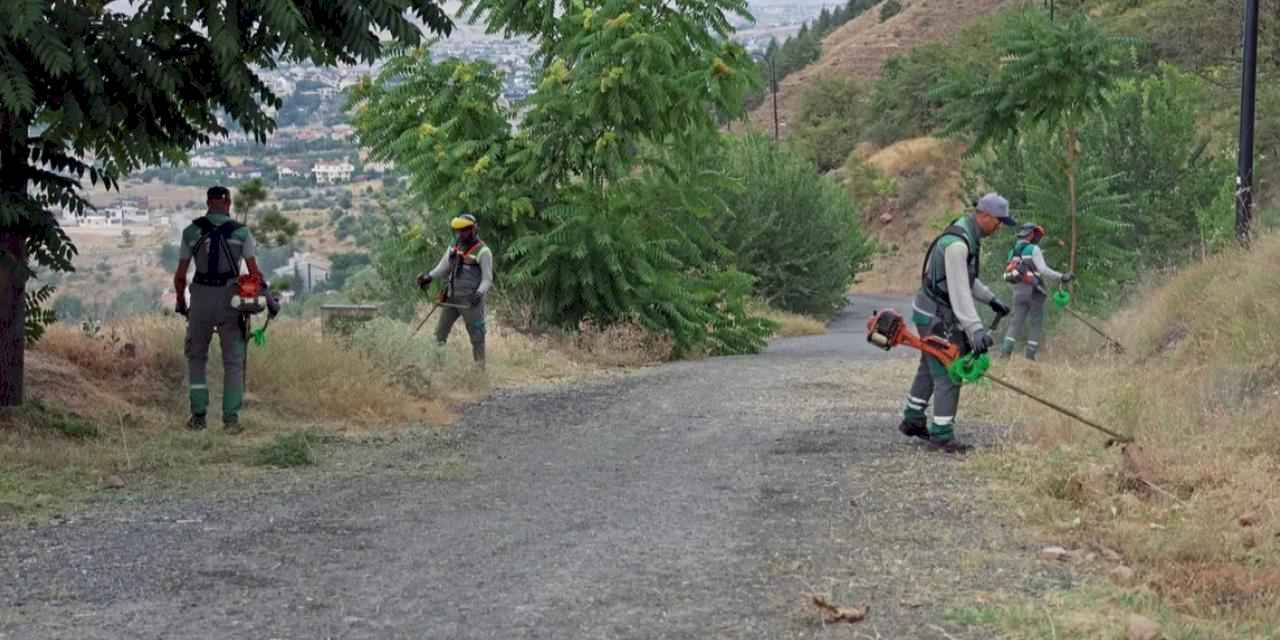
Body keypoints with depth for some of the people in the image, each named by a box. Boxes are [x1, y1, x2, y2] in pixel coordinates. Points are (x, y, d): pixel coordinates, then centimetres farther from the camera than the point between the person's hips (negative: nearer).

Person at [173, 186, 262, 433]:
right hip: (231, 298, -1)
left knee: (197, 357, 16)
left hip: (201, 298, 1)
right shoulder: (241, 231, 2)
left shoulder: (191, 231, 4)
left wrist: (180, 302, 19)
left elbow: (180, 276, 5)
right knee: (233, 361, 6)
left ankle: (198, 415, 10)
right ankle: (231, 418, -2)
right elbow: (254, 272, -3)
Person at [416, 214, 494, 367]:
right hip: (452, 298, 7)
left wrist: (479, 293, -29)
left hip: (470, 300, -6)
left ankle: (479, 367, 11)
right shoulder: (454, 247, 7)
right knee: (440, 332, 10)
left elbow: (487, 279, -12)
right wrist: (429, 277, -1)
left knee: (476, 336, 2)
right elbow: (443, 268, 15)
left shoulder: (482, 251, -12)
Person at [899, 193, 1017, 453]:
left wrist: (991, 299, 20)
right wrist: (975, 329, -36)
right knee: (948, 374, -7)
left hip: (935, 314, 11)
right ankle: (942, 436, -2)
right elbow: (959, 291, -32)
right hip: (937, 318, -11)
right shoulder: (957, 244, -26)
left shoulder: (969, 237, 8)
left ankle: (913, 421, 33)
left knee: (930, 368, 20)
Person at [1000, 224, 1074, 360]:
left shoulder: (1013, 252, 15)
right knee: (1036, 324, 4)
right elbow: (1043, 270, -15)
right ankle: (1030, 354, -2)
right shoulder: (1033, 249, -6)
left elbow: (1009, 275, 16)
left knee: (1016, 322, 2)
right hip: (1033, 291, -6)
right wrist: (1062, 277, -12)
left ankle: (1005, 352, -14)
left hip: (1018, 291, 6)